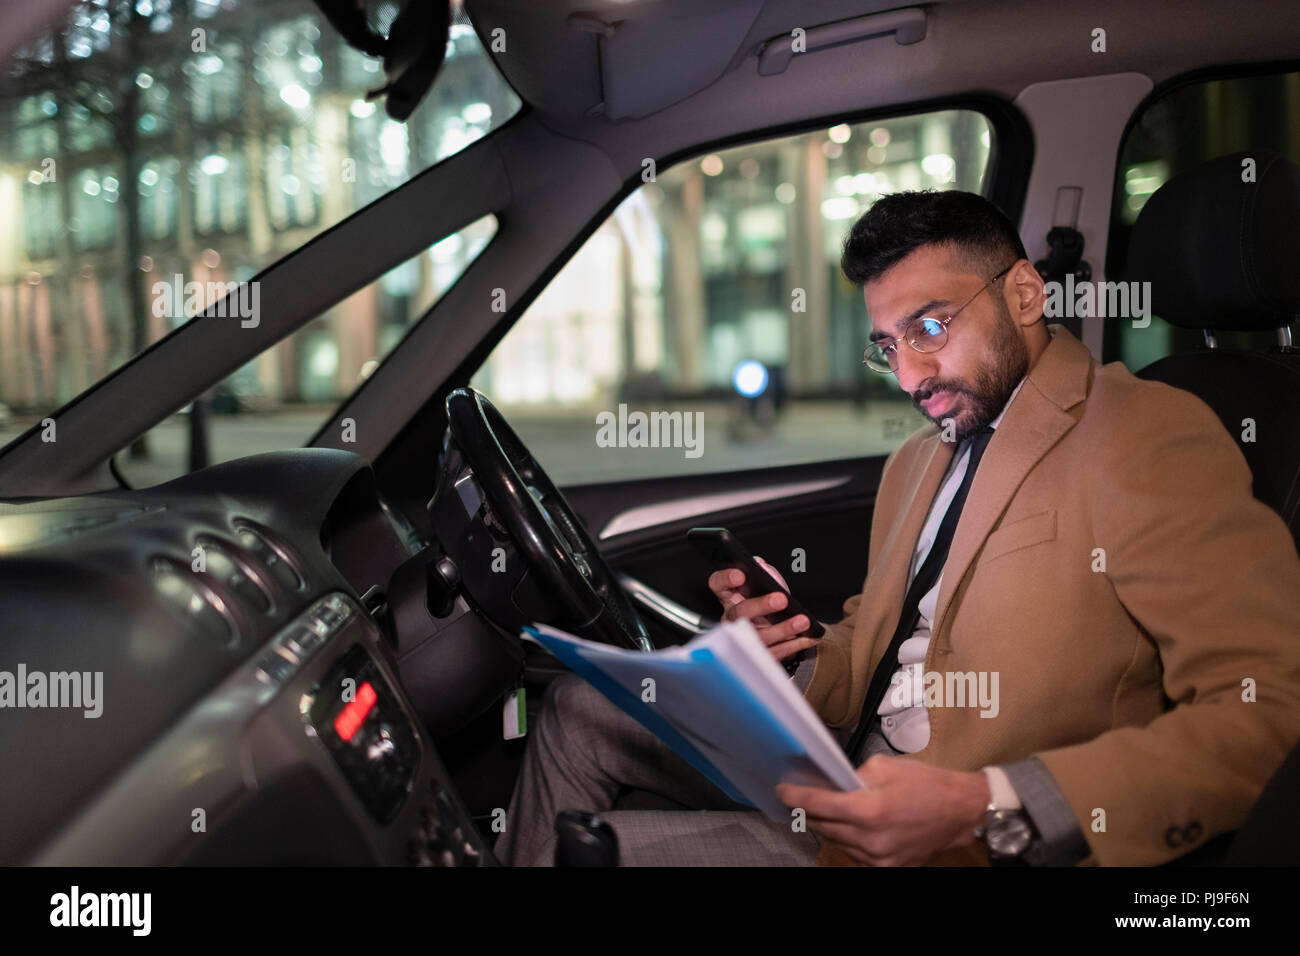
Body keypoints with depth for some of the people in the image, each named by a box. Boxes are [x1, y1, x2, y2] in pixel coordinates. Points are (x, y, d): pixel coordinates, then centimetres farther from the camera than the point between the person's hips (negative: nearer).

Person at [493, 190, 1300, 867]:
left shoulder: (1150, 440, -13)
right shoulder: (917, 461, 16)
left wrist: (985, 807, -30)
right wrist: (790, 661, -6)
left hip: (984, 840, -8)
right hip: (850, 779, 9)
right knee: (581, 709, 8)